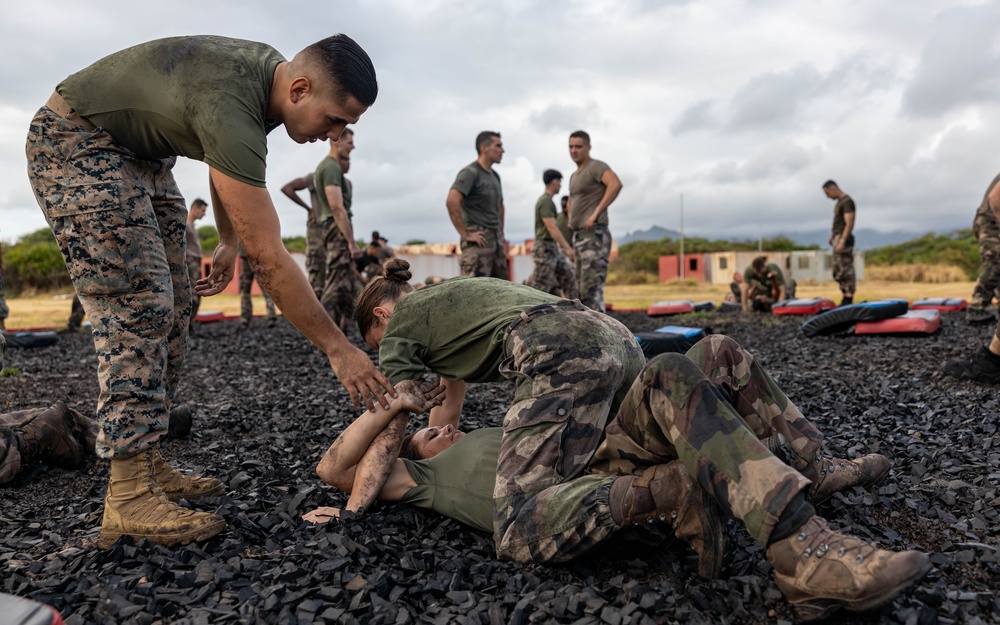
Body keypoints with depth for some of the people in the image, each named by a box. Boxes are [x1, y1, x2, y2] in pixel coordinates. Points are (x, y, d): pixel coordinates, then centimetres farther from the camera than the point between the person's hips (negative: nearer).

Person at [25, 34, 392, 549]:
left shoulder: (271, 70, -6)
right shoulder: (231, 105, -35)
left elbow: (227, 163, 13)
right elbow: (269, 257, -36)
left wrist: (228, 244, 13)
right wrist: (337, 347, -31)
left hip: (141, 154, 10)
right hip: (77, 142, -10)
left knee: (170, 310, 2)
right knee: (136, 304, -19)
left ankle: (147, 464, 8)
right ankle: (129, 497, -16)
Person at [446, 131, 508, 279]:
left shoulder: (495, 176, 17)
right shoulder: (471, 172, -9)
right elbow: (452, 201, -23)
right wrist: (465, 234, -21)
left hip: (496, 239, 9)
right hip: (478, 240, -9)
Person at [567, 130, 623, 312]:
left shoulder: (596, 166, -7)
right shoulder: (575, 176, 22)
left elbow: (616, 184, -29)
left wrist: (596, 213, -28)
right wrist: (571, 220, 22)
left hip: (594, 236, -10)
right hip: (580, 237, 10)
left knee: (592, 289, -16)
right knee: (583, 290, 11)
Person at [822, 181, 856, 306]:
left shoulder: (847, 202, -13)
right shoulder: (840, 201, 17)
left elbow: (849, 224, -20)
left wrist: (842, 241, -26)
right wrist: (834, 235, 20)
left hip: (844, 239, -10)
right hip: (838, 238, 10)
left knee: (846, 271, -9)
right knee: (838, 272, 13)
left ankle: (848, 300, -7)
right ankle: (846, 297, 19)